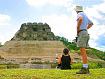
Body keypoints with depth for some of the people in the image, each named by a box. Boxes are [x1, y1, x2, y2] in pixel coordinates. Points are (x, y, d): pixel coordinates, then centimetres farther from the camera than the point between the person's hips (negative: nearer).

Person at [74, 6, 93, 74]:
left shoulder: (80, 14, -3)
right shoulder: (85, 15, 25)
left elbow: (80, 19, -30)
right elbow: (91, 24, 40)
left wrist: (78, 29, -18)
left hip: (81, 34, -9)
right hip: (85, 34, 9)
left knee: (83, 52, -13)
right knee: (83, 52, 8)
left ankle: (84, 69, -16)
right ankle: (86, 68, 7)